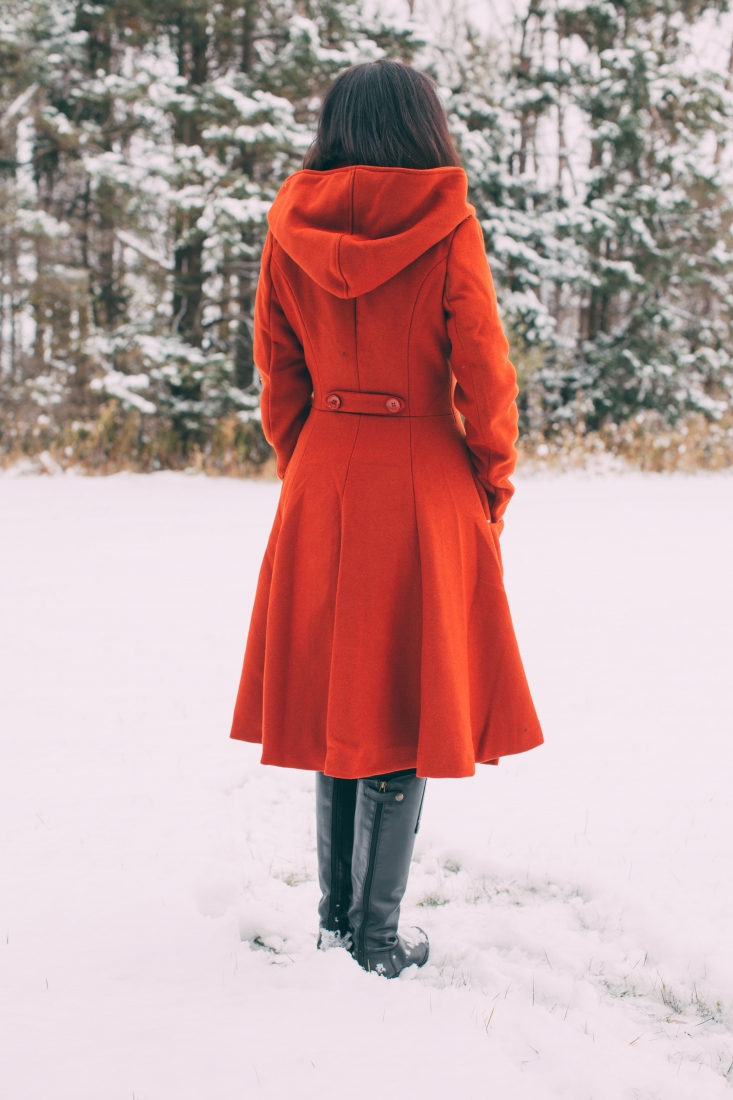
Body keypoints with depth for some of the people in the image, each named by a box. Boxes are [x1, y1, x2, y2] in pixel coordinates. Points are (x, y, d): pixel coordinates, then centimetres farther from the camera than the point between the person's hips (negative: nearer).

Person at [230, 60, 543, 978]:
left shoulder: (292, 229, 2)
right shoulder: (448, 226, -8)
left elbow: (278, 375, 7)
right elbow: (483, 375, -8)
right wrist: (492, 493, 4)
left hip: (322, 483, 4)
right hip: (425, 482, -4)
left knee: (334, 694, 14)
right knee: (402, 710, 3)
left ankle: (335, 915, 22)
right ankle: (377, 937, 7)